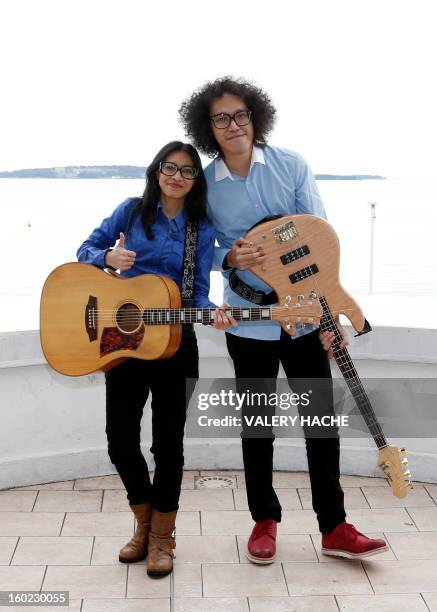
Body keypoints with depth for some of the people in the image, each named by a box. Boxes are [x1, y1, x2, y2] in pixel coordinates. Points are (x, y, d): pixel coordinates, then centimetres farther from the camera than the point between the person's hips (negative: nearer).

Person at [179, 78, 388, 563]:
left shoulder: (292, 166, -5)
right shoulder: (205, 185, -3)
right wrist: (229, 258, -17)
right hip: (248, 319, 0)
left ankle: (334, 527, 19)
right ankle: (264, 521, 27)